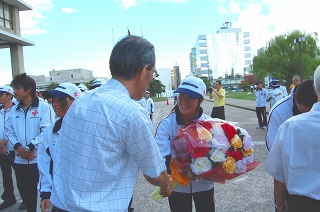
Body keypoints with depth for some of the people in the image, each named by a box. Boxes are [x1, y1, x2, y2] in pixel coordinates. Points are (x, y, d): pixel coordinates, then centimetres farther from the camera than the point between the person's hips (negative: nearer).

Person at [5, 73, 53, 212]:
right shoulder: (13, 110, 11)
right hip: (20, 160, 5)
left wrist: (30, 147, -17)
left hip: (39, 159, -5)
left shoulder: (43, 107, -5)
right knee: (25, 193, 16)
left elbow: (46, 131, -12)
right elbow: (9, 132, 8)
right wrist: (18, 148, -10)